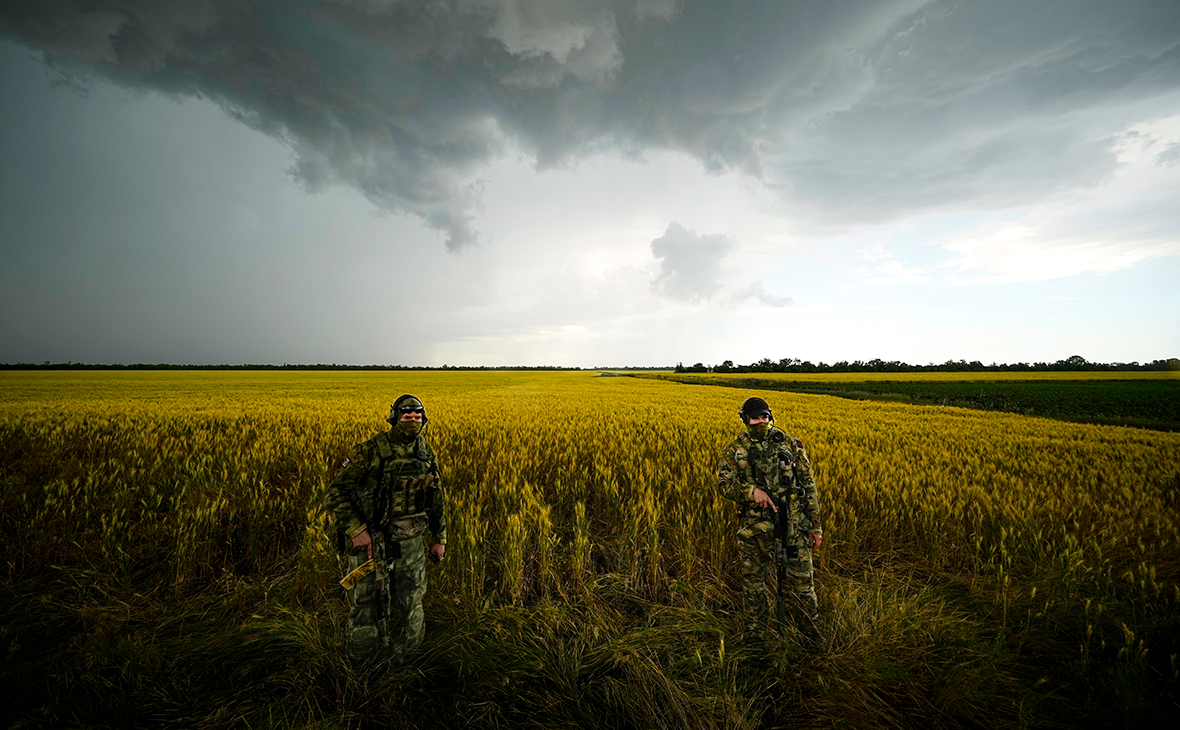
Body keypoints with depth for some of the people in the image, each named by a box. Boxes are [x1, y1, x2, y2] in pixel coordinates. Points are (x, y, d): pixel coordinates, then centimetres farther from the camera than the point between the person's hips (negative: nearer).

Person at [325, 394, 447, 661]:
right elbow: (336, 493, -9)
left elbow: (437, 498, 11)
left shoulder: (426, 453, 1)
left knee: (408, 613, 10)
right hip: (371, 541, -4)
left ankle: (399, 665, 38)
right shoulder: (371, 450, -14)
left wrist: (440, 538, 11)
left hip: (409, 544, 4)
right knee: (367, 610, 4)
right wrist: (356, 530, -20)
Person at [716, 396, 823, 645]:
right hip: (754, 526, 0)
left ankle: (812, 639, 32)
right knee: (753, 580, 11)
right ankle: (754, 638, 30)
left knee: (801, 578, 8)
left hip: (792, 523, 0)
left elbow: (808, 486, 6)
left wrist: (815, 525, 4)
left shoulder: (790, 445, 4)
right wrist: (751, 490, -25)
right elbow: (724, 482, -7)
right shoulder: (735, 450, 1)